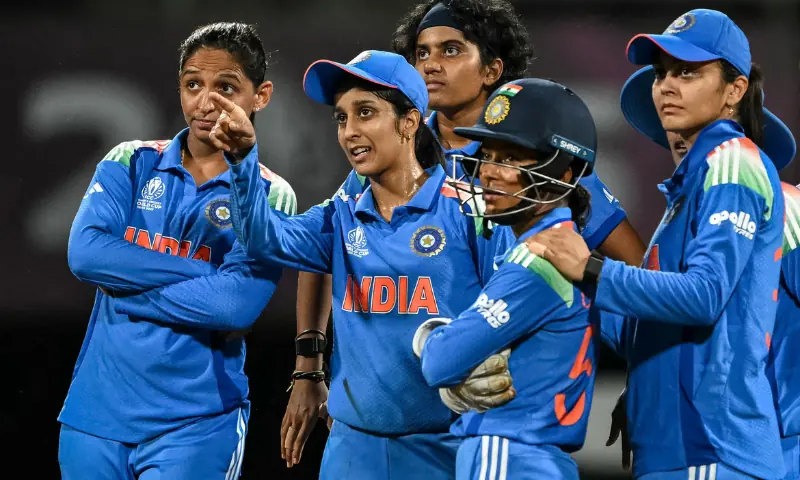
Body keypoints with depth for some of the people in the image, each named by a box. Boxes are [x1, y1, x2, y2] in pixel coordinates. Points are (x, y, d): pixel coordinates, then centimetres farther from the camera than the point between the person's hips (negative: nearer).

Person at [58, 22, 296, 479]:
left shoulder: (269, 197, -2)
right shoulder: (132, 164, 5)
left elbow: (238, 304, -17)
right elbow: (86, 252, -11)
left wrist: (125, 288, -12)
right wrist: (199, 271, -14)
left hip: (196, 423, -3)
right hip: (96, 413, 3)